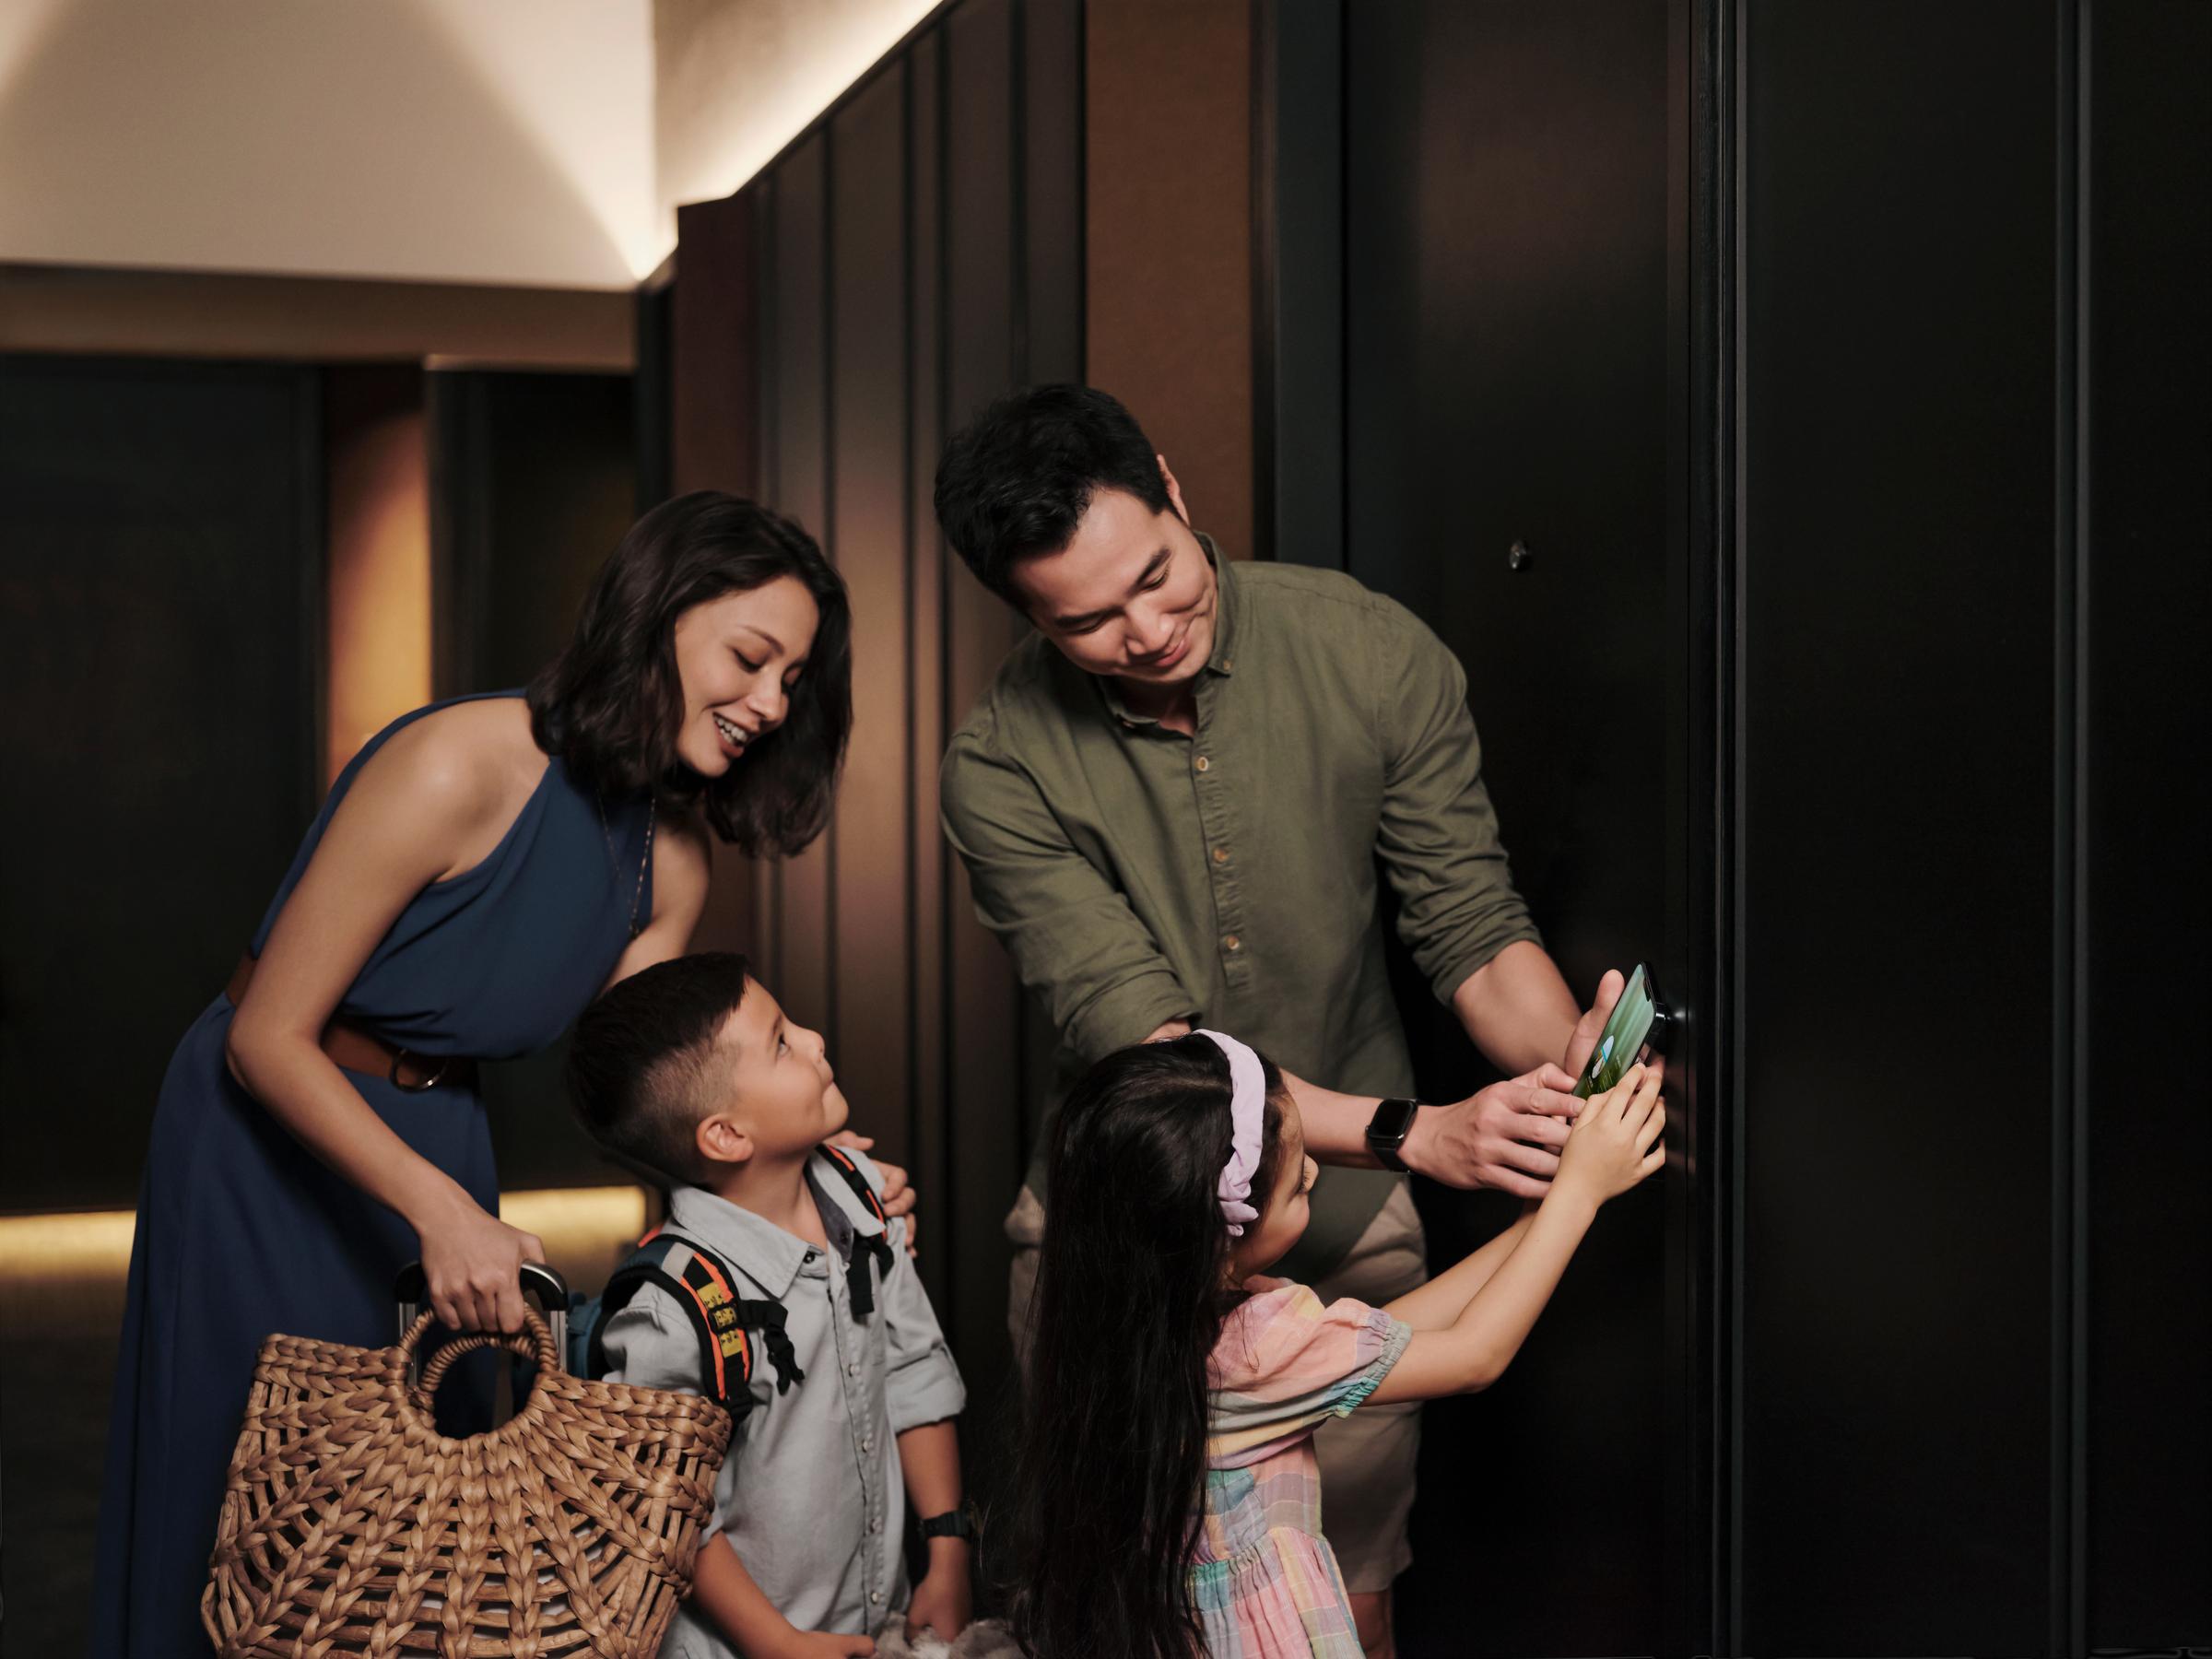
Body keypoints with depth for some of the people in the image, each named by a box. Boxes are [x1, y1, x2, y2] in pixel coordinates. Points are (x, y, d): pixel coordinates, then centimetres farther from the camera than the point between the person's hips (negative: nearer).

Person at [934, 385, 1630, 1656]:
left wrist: (1568, 1065, -32)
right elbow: (1137, 1036, -25)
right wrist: (1413, 1132, -37)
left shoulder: (1375, 654, -12)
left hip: (1345, 1217, 1)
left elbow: (1474, 925, -10)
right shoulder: (1004, 769, -18)